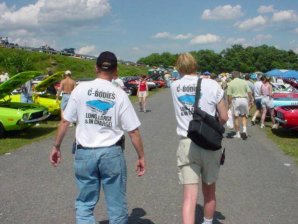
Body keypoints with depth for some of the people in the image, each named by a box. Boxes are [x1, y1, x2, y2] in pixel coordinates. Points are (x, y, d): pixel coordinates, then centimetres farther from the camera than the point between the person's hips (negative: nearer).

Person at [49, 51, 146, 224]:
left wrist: (56, 147, 9)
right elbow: (133, 131, -6)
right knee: (117, 205, 13)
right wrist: (141, 157, 4)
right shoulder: (119, 94, -5)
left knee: (85, 204, 14)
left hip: (85, 153, 1)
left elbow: (65, 121, -3)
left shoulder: (81, 89, -3)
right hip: (112, 153, 0)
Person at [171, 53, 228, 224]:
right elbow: (224, 117, -1)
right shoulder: (212, 85, -6)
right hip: (210, 145, 0)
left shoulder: (174, 87, 2)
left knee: (190, 196, -3)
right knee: (209, 192, 20)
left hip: (187, 145, 0)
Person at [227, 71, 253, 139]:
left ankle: (238, 134, 10)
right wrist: (251, 100, 10)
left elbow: (229, 95, -6)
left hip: (235, 100, -2)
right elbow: (249, 92, 1)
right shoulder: (244, 82, 5)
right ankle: (244, 129, -3)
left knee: (236, 117, 6)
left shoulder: (230, 83, -1)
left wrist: (229, 104, 0)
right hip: (244, 99, 2)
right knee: (244, 116, 16)